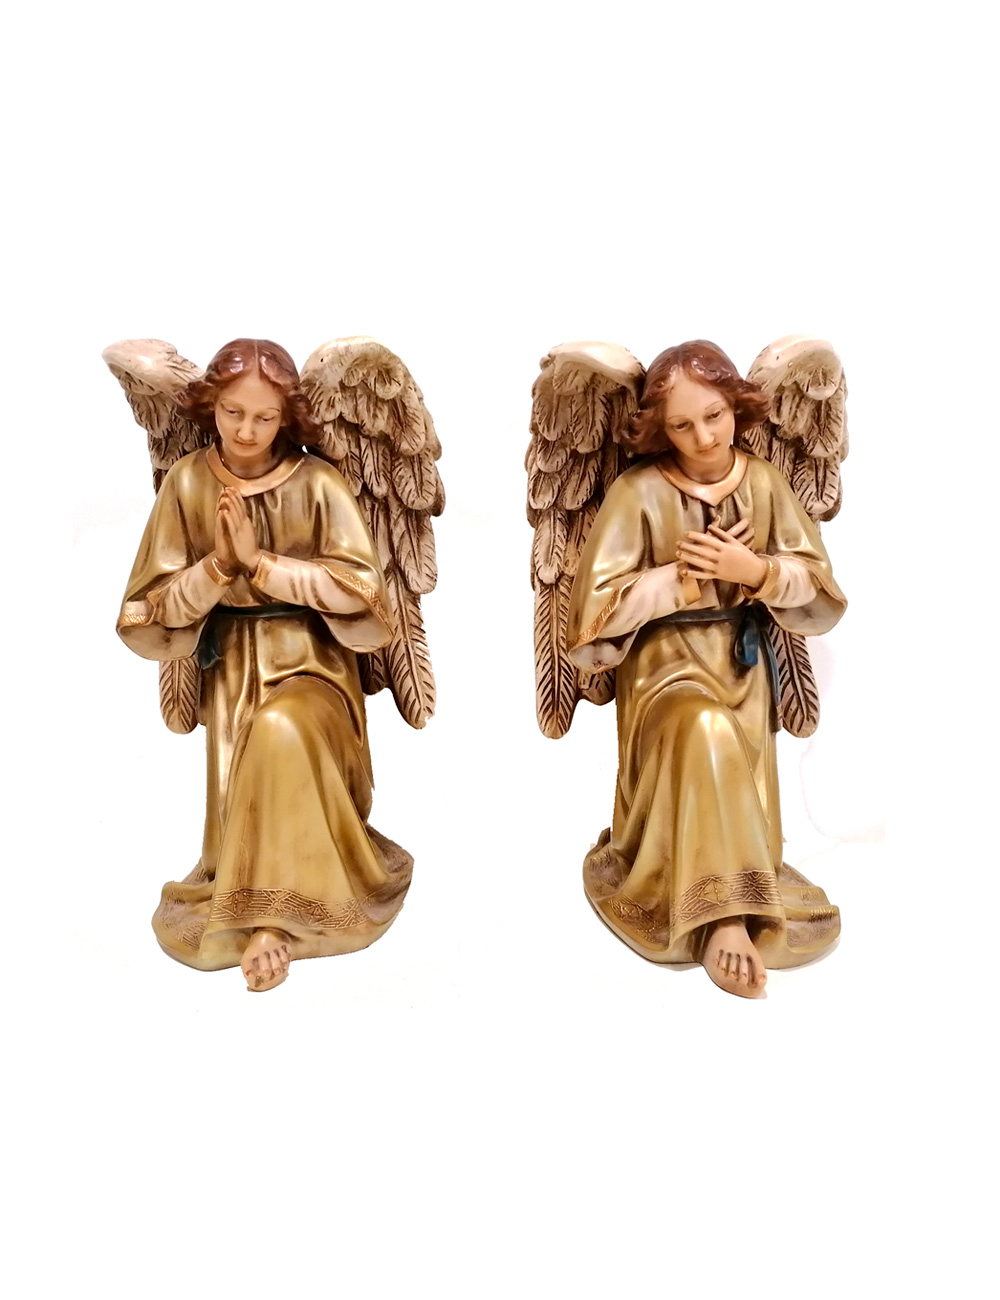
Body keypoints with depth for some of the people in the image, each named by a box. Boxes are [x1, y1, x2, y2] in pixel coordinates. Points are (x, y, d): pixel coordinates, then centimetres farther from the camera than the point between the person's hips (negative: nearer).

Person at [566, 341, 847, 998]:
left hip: (742, 658, 5)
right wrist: (683, 577, -17)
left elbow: (817, 580, 2)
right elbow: (600, 601, -12)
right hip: (666, 657, -4)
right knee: (706, 733, -34)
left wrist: (756, 572, -17)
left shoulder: (764, 481, 0)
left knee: (739, 804, -7)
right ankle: (722, 918, -30)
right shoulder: (639, 492, -11)